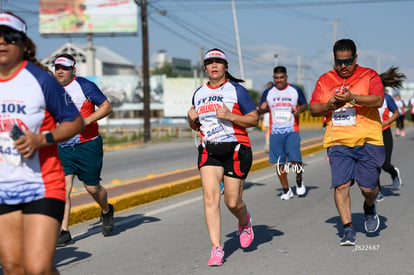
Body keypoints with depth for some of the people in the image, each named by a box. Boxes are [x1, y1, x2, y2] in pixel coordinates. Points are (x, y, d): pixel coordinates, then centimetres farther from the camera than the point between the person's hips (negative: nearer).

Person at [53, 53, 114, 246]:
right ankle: (64, 232, -8)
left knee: (92, 187, 6)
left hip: (88, 145, -3)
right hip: (62, 148, 3)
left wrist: (87, 120, -19)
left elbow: (107, 107, -6)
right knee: (63, 188, -10)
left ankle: (106, 211, 38)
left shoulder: (85, 86, -7)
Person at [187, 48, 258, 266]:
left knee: (232, 201, -1)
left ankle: (245, 222, 36)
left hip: (235, 149, -3)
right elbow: (195, 126, 24)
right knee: (210, 197, -12)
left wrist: (230, 116, -16)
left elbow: (254, 118, -2)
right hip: (209, 150, 4)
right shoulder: (199, 93, 14)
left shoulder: (236, 90, -1)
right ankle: (217, 249, -9)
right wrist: (192, 119, 2)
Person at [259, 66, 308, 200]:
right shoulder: (268, 92, 8)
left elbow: (305, 104, 14)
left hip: (292, 130, -2)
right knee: (279, 162, 2)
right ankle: (286, 190, 14)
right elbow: (261, 109, 12)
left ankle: (299, 181, 14)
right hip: (275, 132, 2)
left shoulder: (295, 90, 5)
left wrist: (299, 110, -8)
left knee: (295, 159, -14)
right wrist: (263, 108, -12)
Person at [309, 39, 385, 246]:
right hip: (338, 143, 2)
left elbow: (378, 100, -12)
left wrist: (352, 98, -25)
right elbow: (313, 109, 12)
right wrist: (330, 105, -8)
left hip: (367, 141, -2)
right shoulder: (325, 80, 14)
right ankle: (348, 230, 0)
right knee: (341, 185, -9)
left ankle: (369, 208, 32)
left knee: (368, 187, -3)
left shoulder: (369, 76, 4)